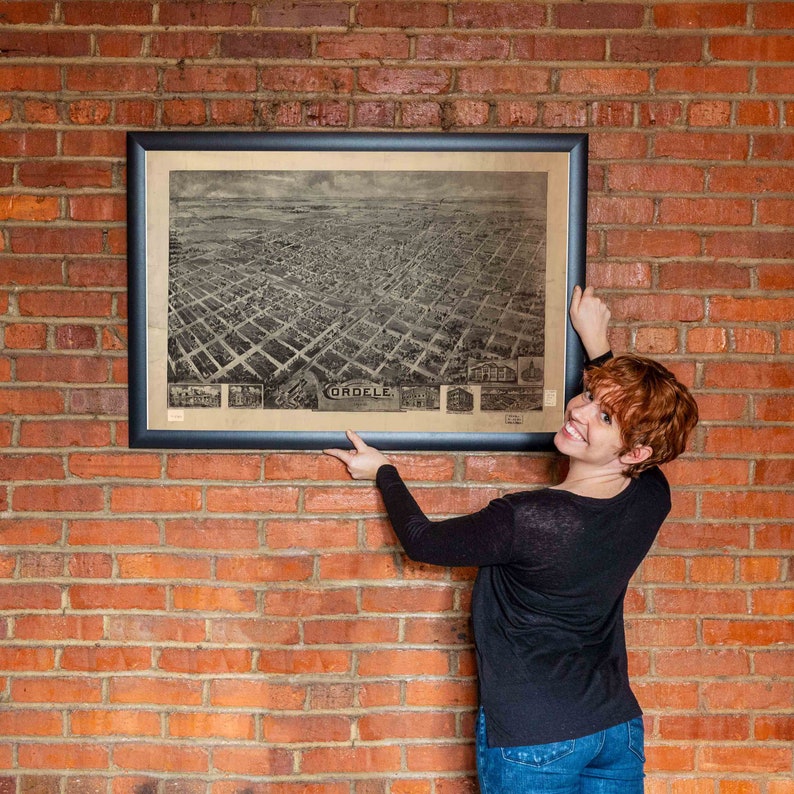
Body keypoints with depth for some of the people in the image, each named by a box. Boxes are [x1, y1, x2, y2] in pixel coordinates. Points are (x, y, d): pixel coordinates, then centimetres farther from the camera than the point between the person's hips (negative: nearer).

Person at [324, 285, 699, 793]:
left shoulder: (526, 520, -29)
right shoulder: (652, 498, -11)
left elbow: (422, 541, -11)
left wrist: (383, 472, 5)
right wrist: (598, 343, 18)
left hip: (533, 741, -6)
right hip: (619, 728, 6)